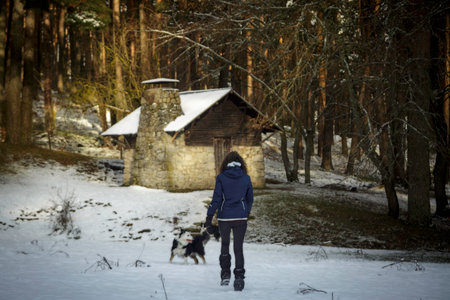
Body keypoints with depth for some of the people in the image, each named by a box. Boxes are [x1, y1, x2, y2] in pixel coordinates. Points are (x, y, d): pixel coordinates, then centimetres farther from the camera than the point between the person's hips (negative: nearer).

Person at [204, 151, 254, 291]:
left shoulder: (221, 178, -6)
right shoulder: (246, 178, 0)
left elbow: (216, 199, -7)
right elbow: (250, 199, 10)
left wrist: (209, 216, -1)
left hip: (224, 217, -1)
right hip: (241, 218, 1)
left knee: (225, 244, 18)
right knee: (238, 247, 5)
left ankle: (225, 274, 15)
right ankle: (239, 277, -4)